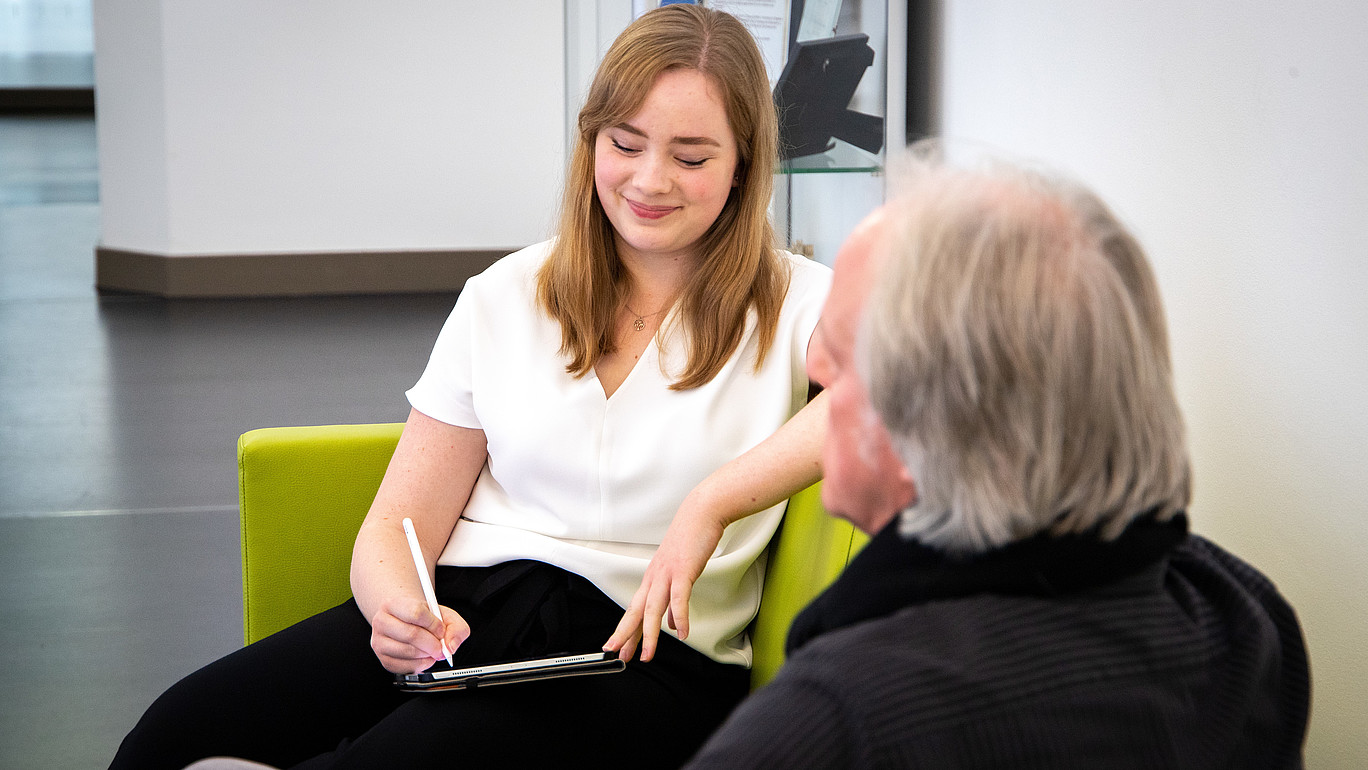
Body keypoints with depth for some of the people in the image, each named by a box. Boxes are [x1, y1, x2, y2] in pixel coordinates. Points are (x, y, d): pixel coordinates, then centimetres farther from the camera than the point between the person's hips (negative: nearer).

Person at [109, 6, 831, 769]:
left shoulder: (795, 305, 5)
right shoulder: (503, 299, 14)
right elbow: (397, 530, 9)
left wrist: (710, 505, -26)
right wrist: (397, 604, -15)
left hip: (647, 652, -3)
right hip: (459, 614, 3)